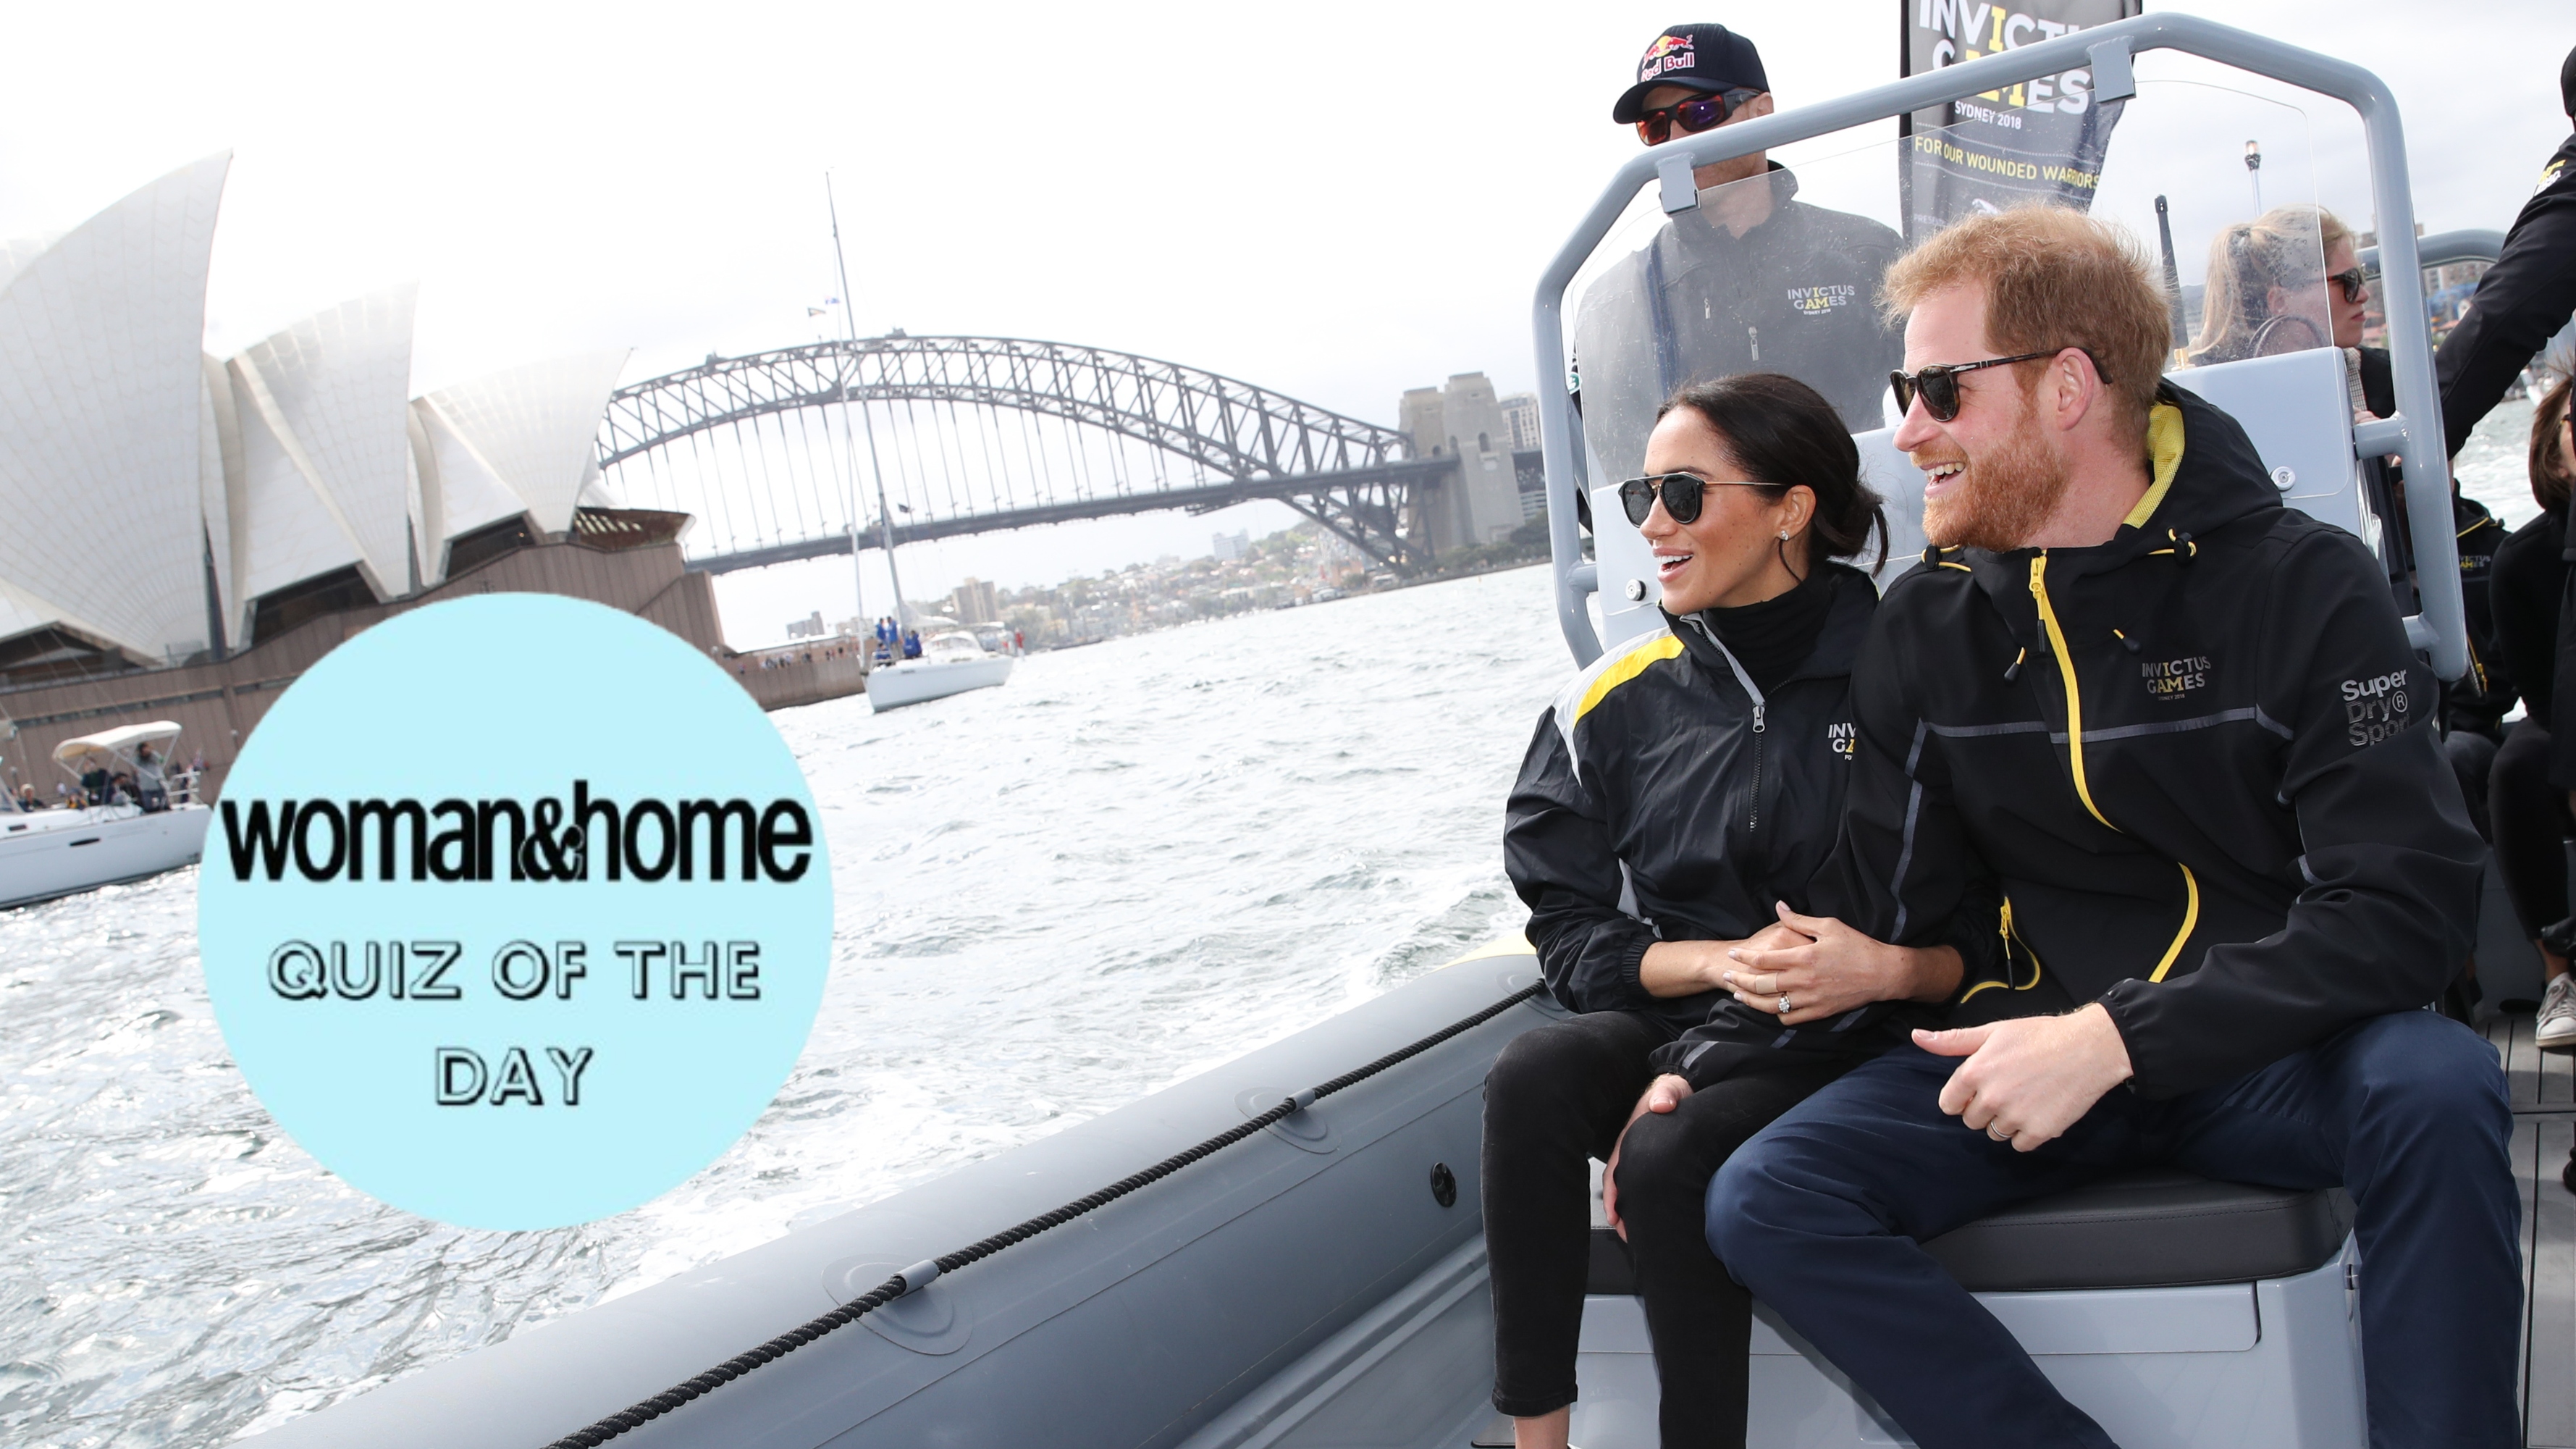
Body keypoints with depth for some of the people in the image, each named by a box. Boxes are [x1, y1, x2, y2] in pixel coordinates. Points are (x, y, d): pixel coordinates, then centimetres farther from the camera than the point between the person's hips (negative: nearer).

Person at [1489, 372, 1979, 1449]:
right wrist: (1720, 959, -12)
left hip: (1852, 1040, -3)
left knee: (1674, 1156, -32)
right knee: (1533, 1078, -29)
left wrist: (1891, 968, -22)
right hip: (1675, 1024, 4)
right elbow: (1569, 929, 5)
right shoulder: (1614, 699, 6)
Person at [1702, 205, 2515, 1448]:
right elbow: (1860, 907, 7)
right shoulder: (1926, 627, 4)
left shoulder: (2304, 586, -7)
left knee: (2434, 1086, -36)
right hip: (2042, 1045, 3)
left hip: (2276, 1052, -2)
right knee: (1760, 1202, -18)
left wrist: (2118, 1041, -25)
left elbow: (2404, 904, -16)